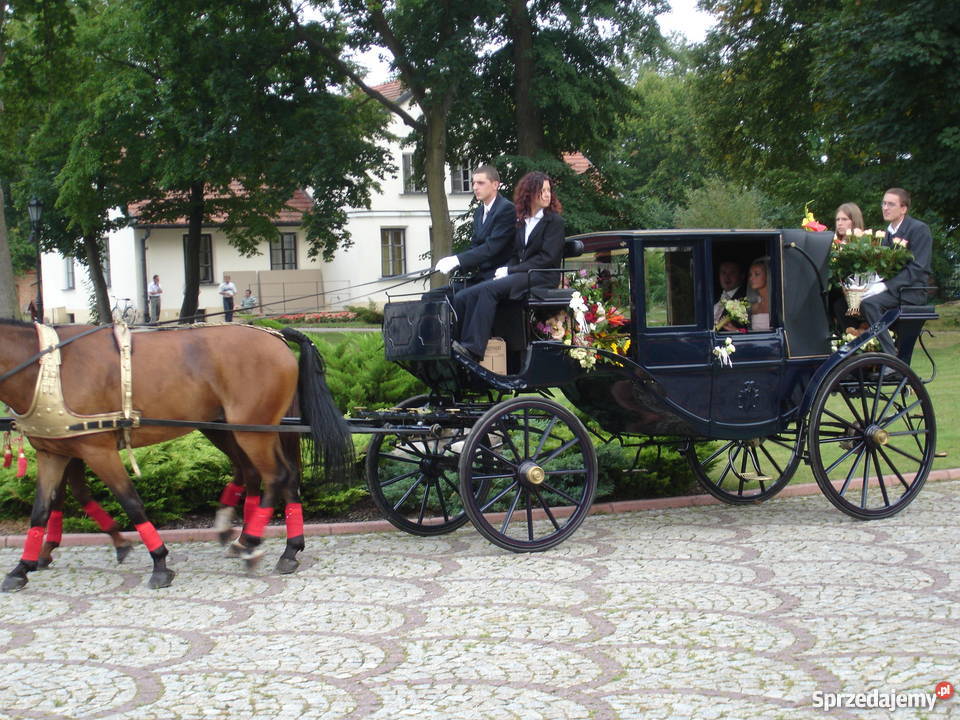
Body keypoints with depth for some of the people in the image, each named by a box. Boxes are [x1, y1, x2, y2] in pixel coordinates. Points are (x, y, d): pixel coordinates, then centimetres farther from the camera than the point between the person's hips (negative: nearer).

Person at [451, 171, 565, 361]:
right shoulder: (521, 221, 21)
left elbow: (547, 257, -8)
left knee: (489, 289, -31)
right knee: (465, 296, -16)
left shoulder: (554, 221, 1)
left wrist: (510, 270, -12)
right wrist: (505, 269, -6)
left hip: (542, 278, -6)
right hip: (519, 275, 7)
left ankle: (473, 347, -37)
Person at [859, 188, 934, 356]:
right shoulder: (888, 232, 19)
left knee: (868, 303, -33)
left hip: (910, 291, -7)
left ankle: (891, 357, -31)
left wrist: (885, 286, -25)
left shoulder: (919, 229, -6)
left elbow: (918, 268, -16)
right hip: (890, 287, 7)